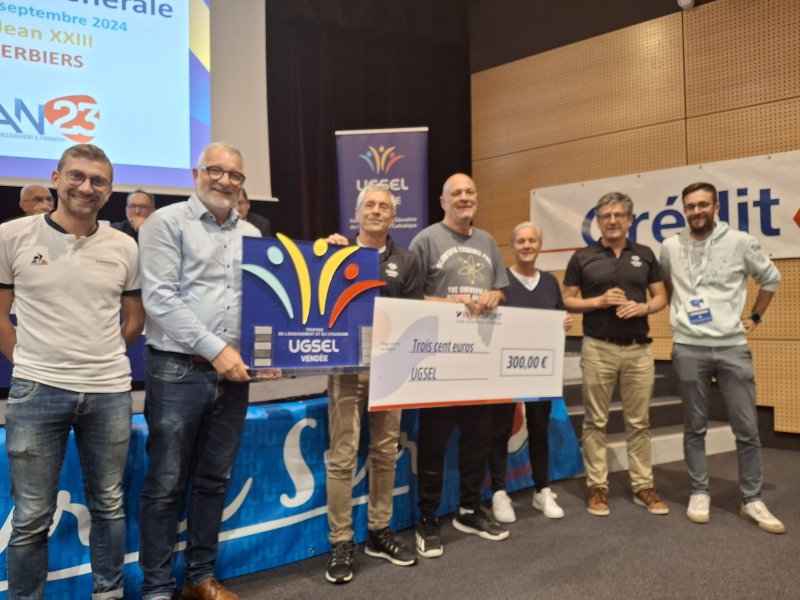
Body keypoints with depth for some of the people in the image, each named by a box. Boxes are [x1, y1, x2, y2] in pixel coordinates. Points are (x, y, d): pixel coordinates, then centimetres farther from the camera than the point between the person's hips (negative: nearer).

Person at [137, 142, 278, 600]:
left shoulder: (251, 234, 12)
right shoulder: (167, 222, -3)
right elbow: (160, 299, -12)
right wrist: (214, 349, -16)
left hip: (233, 374, 5)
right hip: (178, 372, -5)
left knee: (214, 481, 14)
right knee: (166, 486, 3)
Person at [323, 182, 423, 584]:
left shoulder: (406, 261, 9)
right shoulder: (337, 250, 4)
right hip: (347, 366, -2)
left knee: (385, 453, 11)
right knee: (343, 456, -2)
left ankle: (379, 532, 25)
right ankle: (341, 543, 9)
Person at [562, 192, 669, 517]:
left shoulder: (645, 255, 8)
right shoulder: (582, 258, 1)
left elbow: (661, 297, 11)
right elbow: (567, 301, 2)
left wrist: (642, 307, -10)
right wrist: (599, 301, -13)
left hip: (639, 349, 2)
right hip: (598, 349, -2)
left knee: (639, 421, 9)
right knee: (596, 422, 4)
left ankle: (643, 486, 19)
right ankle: (597, 487, 13)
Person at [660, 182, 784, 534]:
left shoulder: (740, 243, -1)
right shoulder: (670, 247, 2)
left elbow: (771, 278, 14)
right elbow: (661, 284, 21)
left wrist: (755, 317, 12)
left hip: (733, 346, 0)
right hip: (688, 348, 1)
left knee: (747, 428, 4)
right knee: (695, 427, 8)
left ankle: (752, 501, 17)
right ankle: (699, 493, 20)